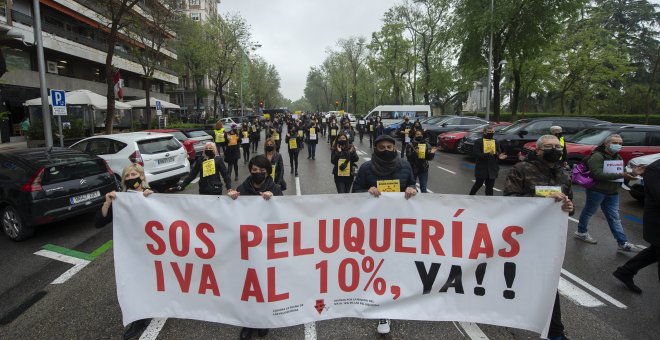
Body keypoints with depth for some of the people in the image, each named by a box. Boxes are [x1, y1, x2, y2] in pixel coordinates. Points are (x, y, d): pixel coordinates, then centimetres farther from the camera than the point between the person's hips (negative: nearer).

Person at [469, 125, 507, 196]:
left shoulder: (496, 142, 10)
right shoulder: (478, 142, -5)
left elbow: (499, 154, 9)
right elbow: (475, 154, -15)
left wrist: (499, 156, -16)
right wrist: (488, 154, -26)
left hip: (492, 169, 4)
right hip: (481, 169, -4)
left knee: (490, 187, 7)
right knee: (478, 184, 9)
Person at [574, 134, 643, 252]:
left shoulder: (618, 158, 14)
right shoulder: (597, 156, -16)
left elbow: (622, 173, 19)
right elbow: (598, 175, -27)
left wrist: (631, 174, -3)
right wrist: (620, 175, -31)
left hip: (612, 193, 8)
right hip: (596, 191, -8)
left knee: (615, 218, 8)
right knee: (588, 212, 8)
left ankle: (623, 243, 10)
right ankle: (581, 232, 27)